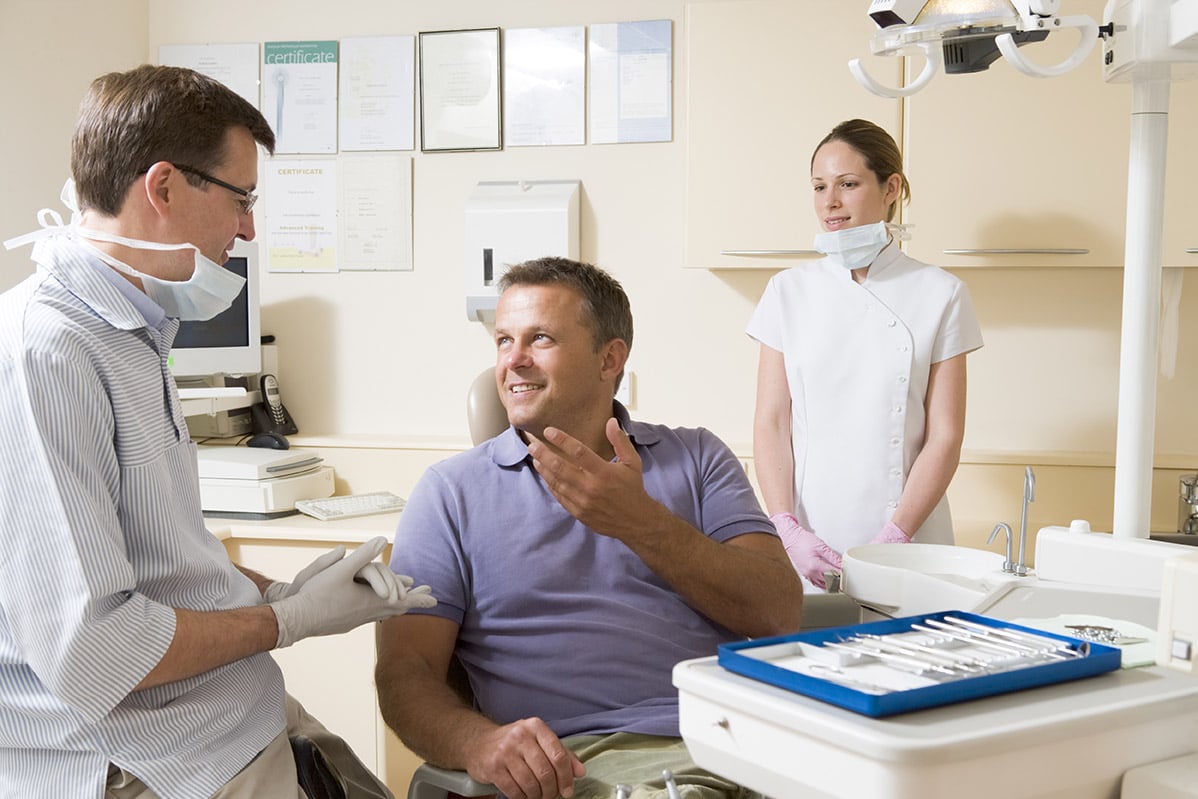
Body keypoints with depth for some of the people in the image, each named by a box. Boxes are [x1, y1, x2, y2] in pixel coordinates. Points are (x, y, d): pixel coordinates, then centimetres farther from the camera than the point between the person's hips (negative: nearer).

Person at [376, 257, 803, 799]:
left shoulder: (696, 458, 16)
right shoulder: (452, 490, 12)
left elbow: (780, 614, 2)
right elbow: (405, 669, 2)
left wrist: (640, 523, -10)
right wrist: (479, 742, -20)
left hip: (735, 745, 1)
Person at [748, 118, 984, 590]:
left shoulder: (940, 295, 0)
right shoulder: (789, 292, 6)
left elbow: (944, 436, -3)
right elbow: (771, 423, 2)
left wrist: (891, 539, -13)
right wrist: (788, 529, -10)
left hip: (904, 548, -1)